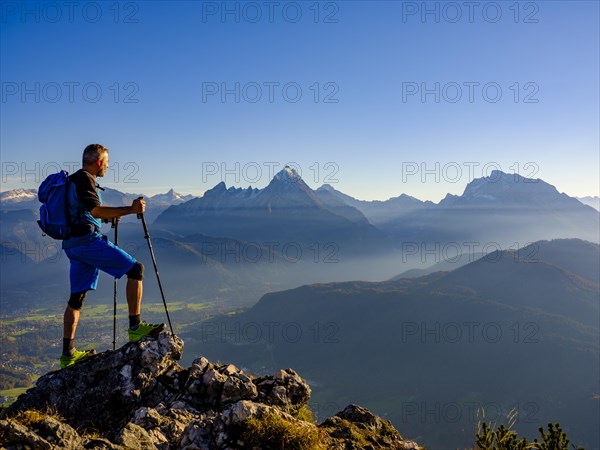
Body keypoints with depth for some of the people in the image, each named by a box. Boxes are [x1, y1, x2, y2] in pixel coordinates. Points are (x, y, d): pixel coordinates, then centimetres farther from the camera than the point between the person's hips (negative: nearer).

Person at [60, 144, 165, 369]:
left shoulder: (73, 180, 24)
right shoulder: (84, 178, -8)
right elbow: (96, 210, -21)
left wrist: (111, 215, 32)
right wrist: (130, 209, -23)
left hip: (72, 245, 10)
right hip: (88, 239, -10)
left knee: (77, 297, 12)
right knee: (135, 268, -10)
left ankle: (68, 352, 16)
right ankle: (135, 327, -12)